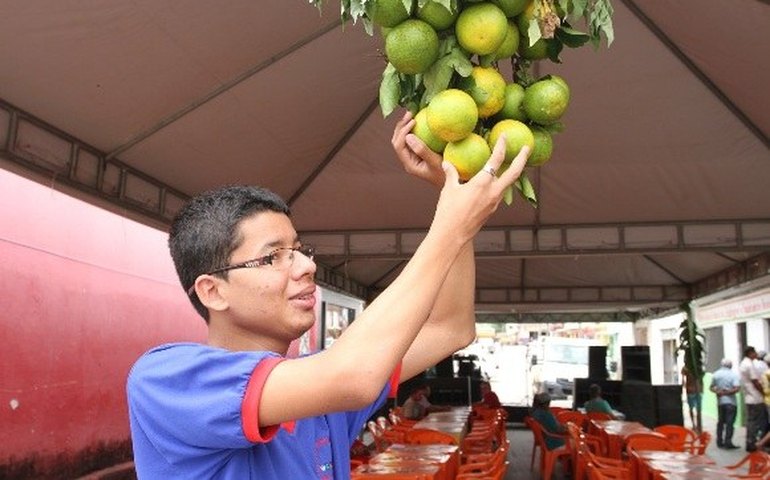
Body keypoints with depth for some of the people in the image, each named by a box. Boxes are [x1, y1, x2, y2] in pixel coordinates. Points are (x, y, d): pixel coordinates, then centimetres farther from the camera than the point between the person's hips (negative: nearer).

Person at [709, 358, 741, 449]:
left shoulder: (716, 374, 6)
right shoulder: (734, 375, -8)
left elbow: (712, 387, 9)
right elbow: (737, 388, -18)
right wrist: (728, 392, -9)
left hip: (720, 402, 4)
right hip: (731, 402, -4)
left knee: (720, 422, 13)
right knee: (730, 423, -3)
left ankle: (720, 442, 16)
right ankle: (728, 442, -6)